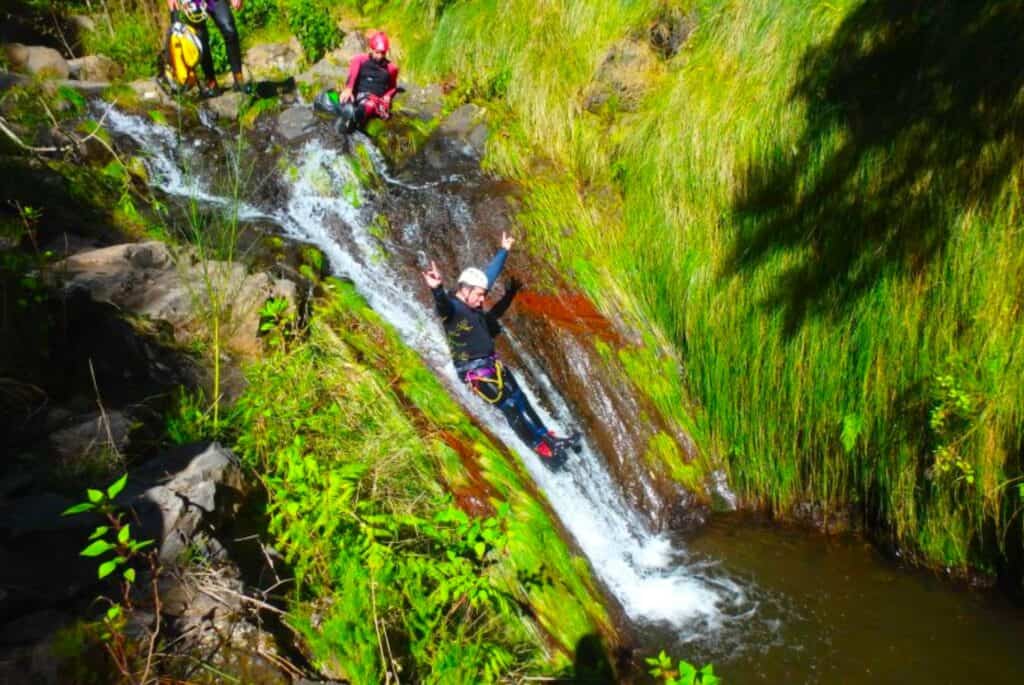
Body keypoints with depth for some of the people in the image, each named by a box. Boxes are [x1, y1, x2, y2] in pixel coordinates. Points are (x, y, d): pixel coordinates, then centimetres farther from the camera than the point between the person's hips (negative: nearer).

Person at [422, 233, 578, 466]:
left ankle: (549, 438, 28)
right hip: (474, 369, -9)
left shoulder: (474, 306, 5)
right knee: (510, 408, -6)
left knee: (520, 400, 15)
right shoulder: (451, 307, -18)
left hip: (492, 363, 9)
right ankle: (542, 449, 4)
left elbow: (490, 274, 18)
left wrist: (504, 250, 27)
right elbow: (443, 306, -44)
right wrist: (437, 290, -66)